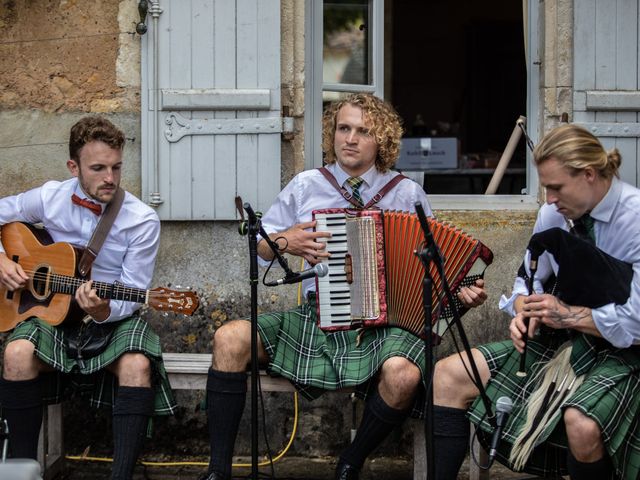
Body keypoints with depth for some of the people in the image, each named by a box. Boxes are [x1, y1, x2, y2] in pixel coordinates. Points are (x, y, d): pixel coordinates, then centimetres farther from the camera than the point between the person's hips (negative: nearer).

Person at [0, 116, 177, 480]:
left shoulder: (142, 221, -10)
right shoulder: (50, 198, -3)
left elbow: (131, 298, -9)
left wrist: (103, 311, -30)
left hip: (114, 318, -1)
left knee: (137, 365, -35)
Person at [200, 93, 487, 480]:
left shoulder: (408, 193, 7)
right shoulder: (306, 186, 10)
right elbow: (259, 247, 15)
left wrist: (463, 294, -8)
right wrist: (284, 242, -6)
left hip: (385, 321, -2)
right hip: (317, 317, 2)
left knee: (403, 374, -36)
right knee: (230, 339, -20)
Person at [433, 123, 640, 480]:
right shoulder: (554, 213, 3)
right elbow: (529, 280, 15)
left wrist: (568, 314, -17)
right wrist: (524, 314, -7)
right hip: (558, 342, 7)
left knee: (582, 425, -38)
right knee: (449, 375, -7)